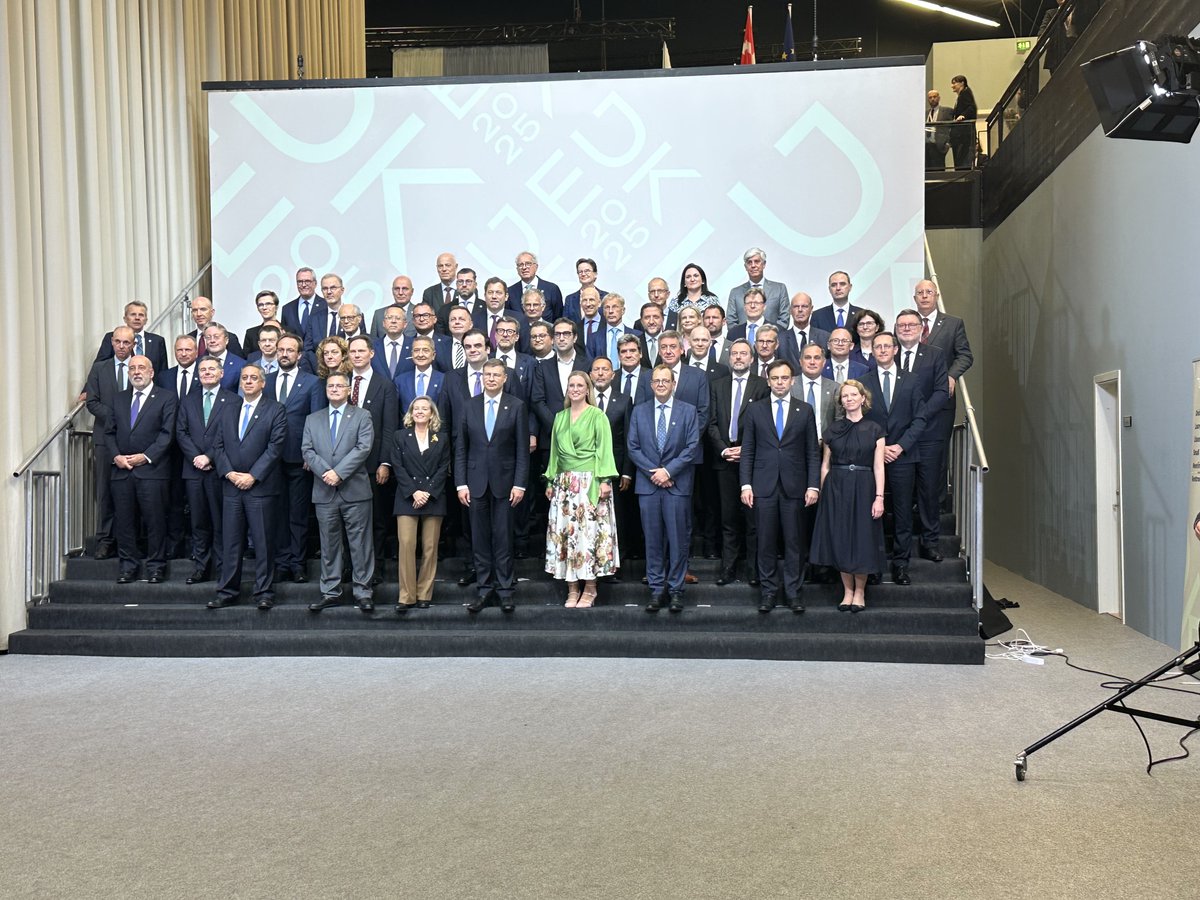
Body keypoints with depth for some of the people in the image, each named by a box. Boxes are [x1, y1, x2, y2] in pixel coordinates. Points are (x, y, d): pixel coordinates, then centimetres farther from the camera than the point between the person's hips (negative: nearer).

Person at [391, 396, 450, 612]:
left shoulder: (442, 438, 11)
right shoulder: (400, 436, 10)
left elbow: (443, 468, 4)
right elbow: (398, 467, 2)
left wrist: (428, 492, -9)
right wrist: (413, 492, -10)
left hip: (434, 498, 1)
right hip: (407, 498, -1)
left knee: (430, 547, 0)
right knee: (406, 544, -10)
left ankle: (424, 594, 8)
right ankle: (406, 596, -6)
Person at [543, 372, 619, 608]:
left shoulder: (597, 415, 1)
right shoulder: (560, 417, 16)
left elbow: (604, 449, -5)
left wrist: (605, 480, -13)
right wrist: (550, 482, 14)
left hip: (590, 482, -5)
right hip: (564, 483, 5)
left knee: (589, 531, -6)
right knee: (564, 532, 1)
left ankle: (590, 589, 3)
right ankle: (572, 590, 8)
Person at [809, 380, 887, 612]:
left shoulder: (874, 429, 2)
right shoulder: (833, 429, 7)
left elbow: (878, 466, -2)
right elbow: (825, 465, 9)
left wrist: (879, 497, -9)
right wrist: (823, 493, 2)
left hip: (863, 488, -2)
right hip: (836, 488, 2)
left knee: (862, 539, 1)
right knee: (840, 540, 3)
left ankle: (859, 592, 15)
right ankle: (847, 591, 15)